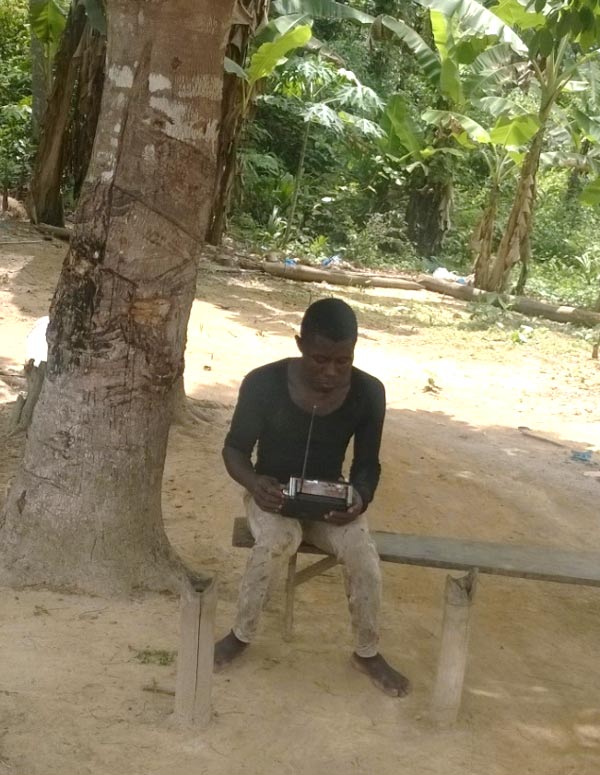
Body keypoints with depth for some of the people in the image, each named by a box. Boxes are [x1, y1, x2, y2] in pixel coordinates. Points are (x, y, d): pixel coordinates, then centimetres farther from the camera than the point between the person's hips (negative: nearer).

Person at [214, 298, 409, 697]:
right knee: (279, 541, -34)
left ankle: (368, 653, 0)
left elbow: (368, 464, -1)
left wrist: (360, 497, -24)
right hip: (272, 494, -2)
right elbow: (235, 448, -7)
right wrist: (253, 483, -28)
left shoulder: (368, 392, -12)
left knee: (363, 553, -25)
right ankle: (241, 635, -8)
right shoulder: (264, 383, -18)